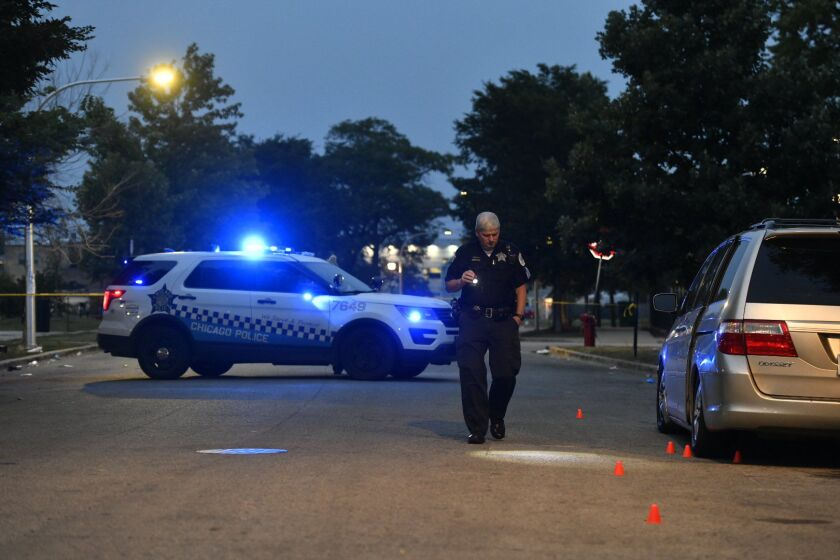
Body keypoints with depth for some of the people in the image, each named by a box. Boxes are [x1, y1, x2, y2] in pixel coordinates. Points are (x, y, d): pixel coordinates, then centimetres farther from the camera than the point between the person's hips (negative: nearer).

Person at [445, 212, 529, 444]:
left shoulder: (511, 252, 10)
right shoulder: (465, 253, 9)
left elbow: (521, 287, 14)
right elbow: (448, 285, 13)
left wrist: (518, 315, 3)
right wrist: (461, 281, -9)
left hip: (504, 320, 0)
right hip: (472, 321, 0)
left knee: (507, 372, -6)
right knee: (471, 373, -7)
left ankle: (496, 416, 21)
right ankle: (477, 429, -3)